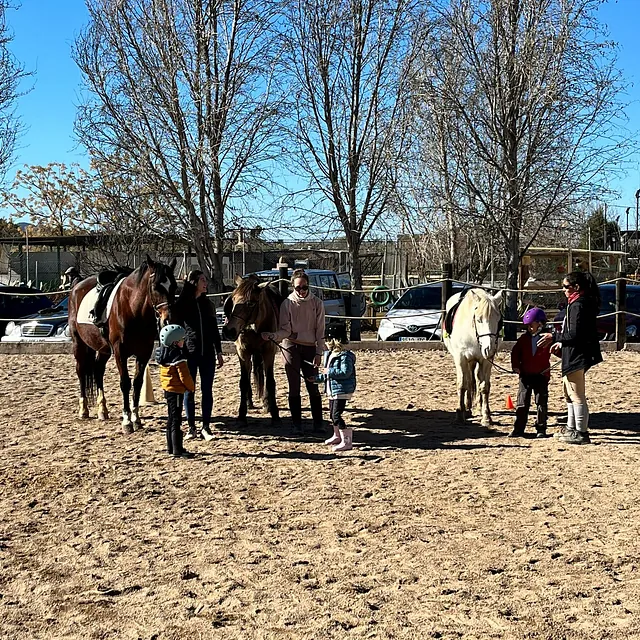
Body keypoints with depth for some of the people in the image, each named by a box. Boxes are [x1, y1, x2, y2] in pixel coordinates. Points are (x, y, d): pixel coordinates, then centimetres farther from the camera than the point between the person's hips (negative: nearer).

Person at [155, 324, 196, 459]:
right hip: (176, 391, -9)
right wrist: (191, 387, -3)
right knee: (176, 420, -7)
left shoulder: (162, 355, 8)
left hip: (167, 389, 9)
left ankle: (171, 447, 24)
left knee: (171, 418, 17)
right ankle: (177, 450, -5)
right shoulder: (178, 356, -20)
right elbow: (184, 375, -20)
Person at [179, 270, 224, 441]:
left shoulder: (207, 304, 9)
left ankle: (206, 427, 11)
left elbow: (215, 330, 12)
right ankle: (191, 427, 14)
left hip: (207, 353, 4)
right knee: (189, 391, 5)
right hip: (189, 353, -3)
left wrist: (219, 352, 10)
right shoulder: (183, 304, -3)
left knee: (207, 391, 5)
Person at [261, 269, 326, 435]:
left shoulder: (317, 303, -1)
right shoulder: (287, 303, -3)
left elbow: (320, 331, 0)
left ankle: (318, 423, 10)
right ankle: (297, 424, 11)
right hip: (291, 346, 0)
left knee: (313, 387, 2)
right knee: (294, 388, 4)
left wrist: (319, 353, -6)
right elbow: (285, 330, -4)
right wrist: (272, 336, -24)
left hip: (310, 347, 0)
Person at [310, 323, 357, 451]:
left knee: (336, 415, -13)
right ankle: (337, 436, 40)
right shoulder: (328, 354, 13)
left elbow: (346, 372, -28)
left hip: (342, 391, -10)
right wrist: (317, 378, 14)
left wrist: (329, 371, -24)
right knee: (332, 414, 21)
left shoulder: (345, 356, -18)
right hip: (332, 391, 10)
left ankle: (346, 441, -11)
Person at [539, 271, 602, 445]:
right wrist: (561, 343, 18)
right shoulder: (580, 303, 13)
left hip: (576, 357, -12)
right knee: (569, 392, 22)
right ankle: (571, 428, 33)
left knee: (577, 395, -4)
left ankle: (581, 433, 2)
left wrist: (554, 337, -14)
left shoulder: (578, 306, -19)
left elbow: (575, 334, -24)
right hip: (573, 355, 12)